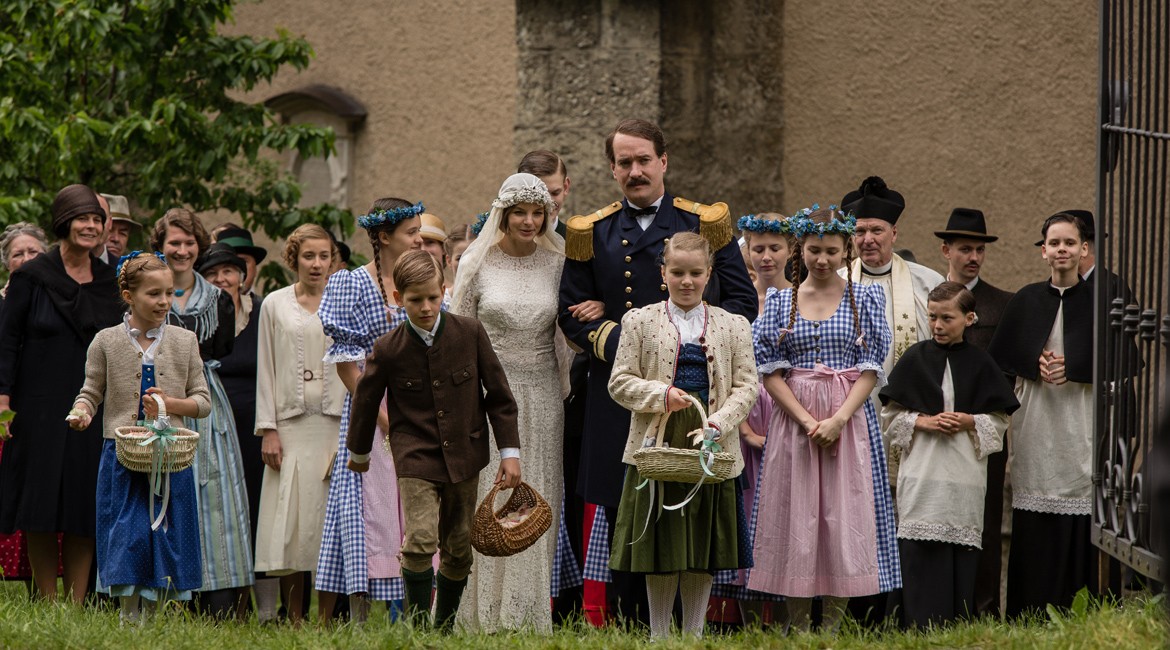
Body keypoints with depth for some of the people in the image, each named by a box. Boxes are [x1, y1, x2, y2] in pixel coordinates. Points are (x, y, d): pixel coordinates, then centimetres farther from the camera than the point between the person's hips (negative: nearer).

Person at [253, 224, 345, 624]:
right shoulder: (275, 305, 8)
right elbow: (266, 370, 7)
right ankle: (293, 618, 1)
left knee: (332, 516, -4)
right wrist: (268, 430, 0)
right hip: (291, 423, 0)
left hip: (337, 422, 0)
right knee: (292, 518, -3)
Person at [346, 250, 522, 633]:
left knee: (458, 549, 10)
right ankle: (417, 627, -6)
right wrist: (359, 452, 21)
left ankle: (445, 628, 27)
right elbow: (366, 401, 9)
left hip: (464, 456, 2)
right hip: (416, 458, -2)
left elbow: (498, 394, 3)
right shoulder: (388, 350, -8)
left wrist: (509, 451, 0)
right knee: (420, 542, -19)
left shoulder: (470, 333, -4)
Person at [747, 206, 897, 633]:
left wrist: (837, 420, -14)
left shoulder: (865, 298, 4)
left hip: (850, 420, -1)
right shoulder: (780, 301, 7)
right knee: (794, 520, -1)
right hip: (793, 418, 1)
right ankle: (797, 630, 5)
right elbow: (770, 370, 1)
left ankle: (833, 627, 1)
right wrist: (807, 420, -12)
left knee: (845, 519, -4)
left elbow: (872, 369, -1)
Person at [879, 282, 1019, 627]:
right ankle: (921, 625, -7)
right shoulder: (915, 359, 6)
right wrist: (924, 421, -9)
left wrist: (969, 421, -8)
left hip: (964, 474, 0)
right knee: (921, 550, -8)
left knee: (962, 553, -2)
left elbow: (999, 420, 10)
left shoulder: (979, 363, 6)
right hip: (922, 473, 0)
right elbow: (891, 416, 7)